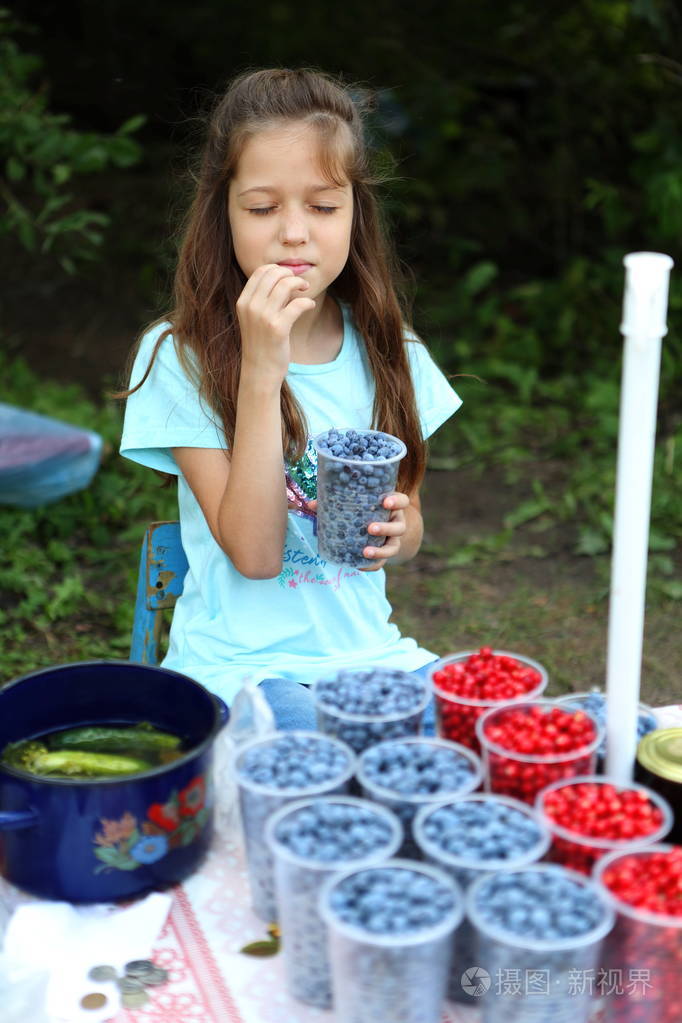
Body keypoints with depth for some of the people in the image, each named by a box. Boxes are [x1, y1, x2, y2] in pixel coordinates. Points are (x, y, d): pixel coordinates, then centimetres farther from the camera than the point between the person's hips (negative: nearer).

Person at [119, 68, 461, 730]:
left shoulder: (387, 352, 6)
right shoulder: (179, 358, -8)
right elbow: (254, 552, -15)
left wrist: (397, 531, -10)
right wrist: (262, 370, -22)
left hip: (367, 650, 5)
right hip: (242, 664, -4)